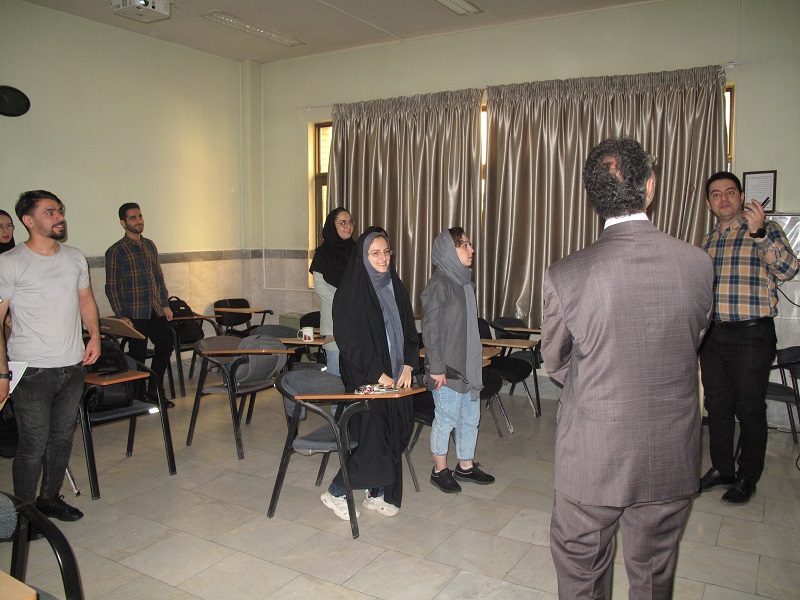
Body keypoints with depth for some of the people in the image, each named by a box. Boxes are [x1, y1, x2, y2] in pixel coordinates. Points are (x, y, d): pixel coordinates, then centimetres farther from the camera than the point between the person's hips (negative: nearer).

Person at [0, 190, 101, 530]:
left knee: (62, 438, 15)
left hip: (72, 365, 5)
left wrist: (94, 335, 6)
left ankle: (50, 499, 33)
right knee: (33, 444, 1)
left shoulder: (75, 258, 9)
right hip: (31, 371, -5)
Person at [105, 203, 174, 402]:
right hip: (135, 314, -6)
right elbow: (112, 287, -8)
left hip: (156, 311, 6)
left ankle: (154, 391, 22)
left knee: (166, 346, 7)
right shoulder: (116, 251, -6)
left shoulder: (150, 245, 12)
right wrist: (121, 317, -13)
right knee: (138, 357, 2)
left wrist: (165, 304, 11)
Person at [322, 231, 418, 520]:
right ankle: (335, 493, 13)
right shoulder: (351, 291, -11)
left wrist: (407, 367, -2)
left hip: (397, 377, 7)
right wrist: (378, 374, -17)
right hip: (366, 379, -6)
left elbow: (408, 331, 12)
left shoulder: (395, 287, 9)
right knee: (372, 440, -6)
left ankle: (377, 495, 26)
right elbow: (350, 340, -15)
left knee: (393, 436, 9)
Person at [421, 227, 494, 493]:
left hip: (469, 366, 9)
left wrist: (476, 360, 18)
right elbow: (430, 328, -17)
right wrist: (436, 367, -18)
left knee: (470, 417, 16)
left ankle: (466, 466, 32)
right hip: (447, 369, -8)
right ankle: (440, 470, 20)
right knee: (446, 419, 3)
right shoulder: (439, 284, -14)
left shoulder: (465, 282, 11)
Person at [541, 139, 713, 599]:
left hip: (592, 458, -2)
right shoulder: (698, 263, -11)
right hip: (673, 458, 3)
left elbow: (555, 362, -3)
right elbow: (694, 342, 5)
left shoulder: (565, 275, -19)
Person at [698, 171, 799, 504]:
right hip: (712, 334, 6)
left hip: (751, 335, -6)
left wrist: (759, 233, -35)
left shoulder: (767, 231, -5)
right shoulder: (708, 240, 13)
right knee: (717, 406, 14)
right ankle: (721, 468, 29)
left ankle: (747, 477, 19)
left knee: (750, 409, 3)